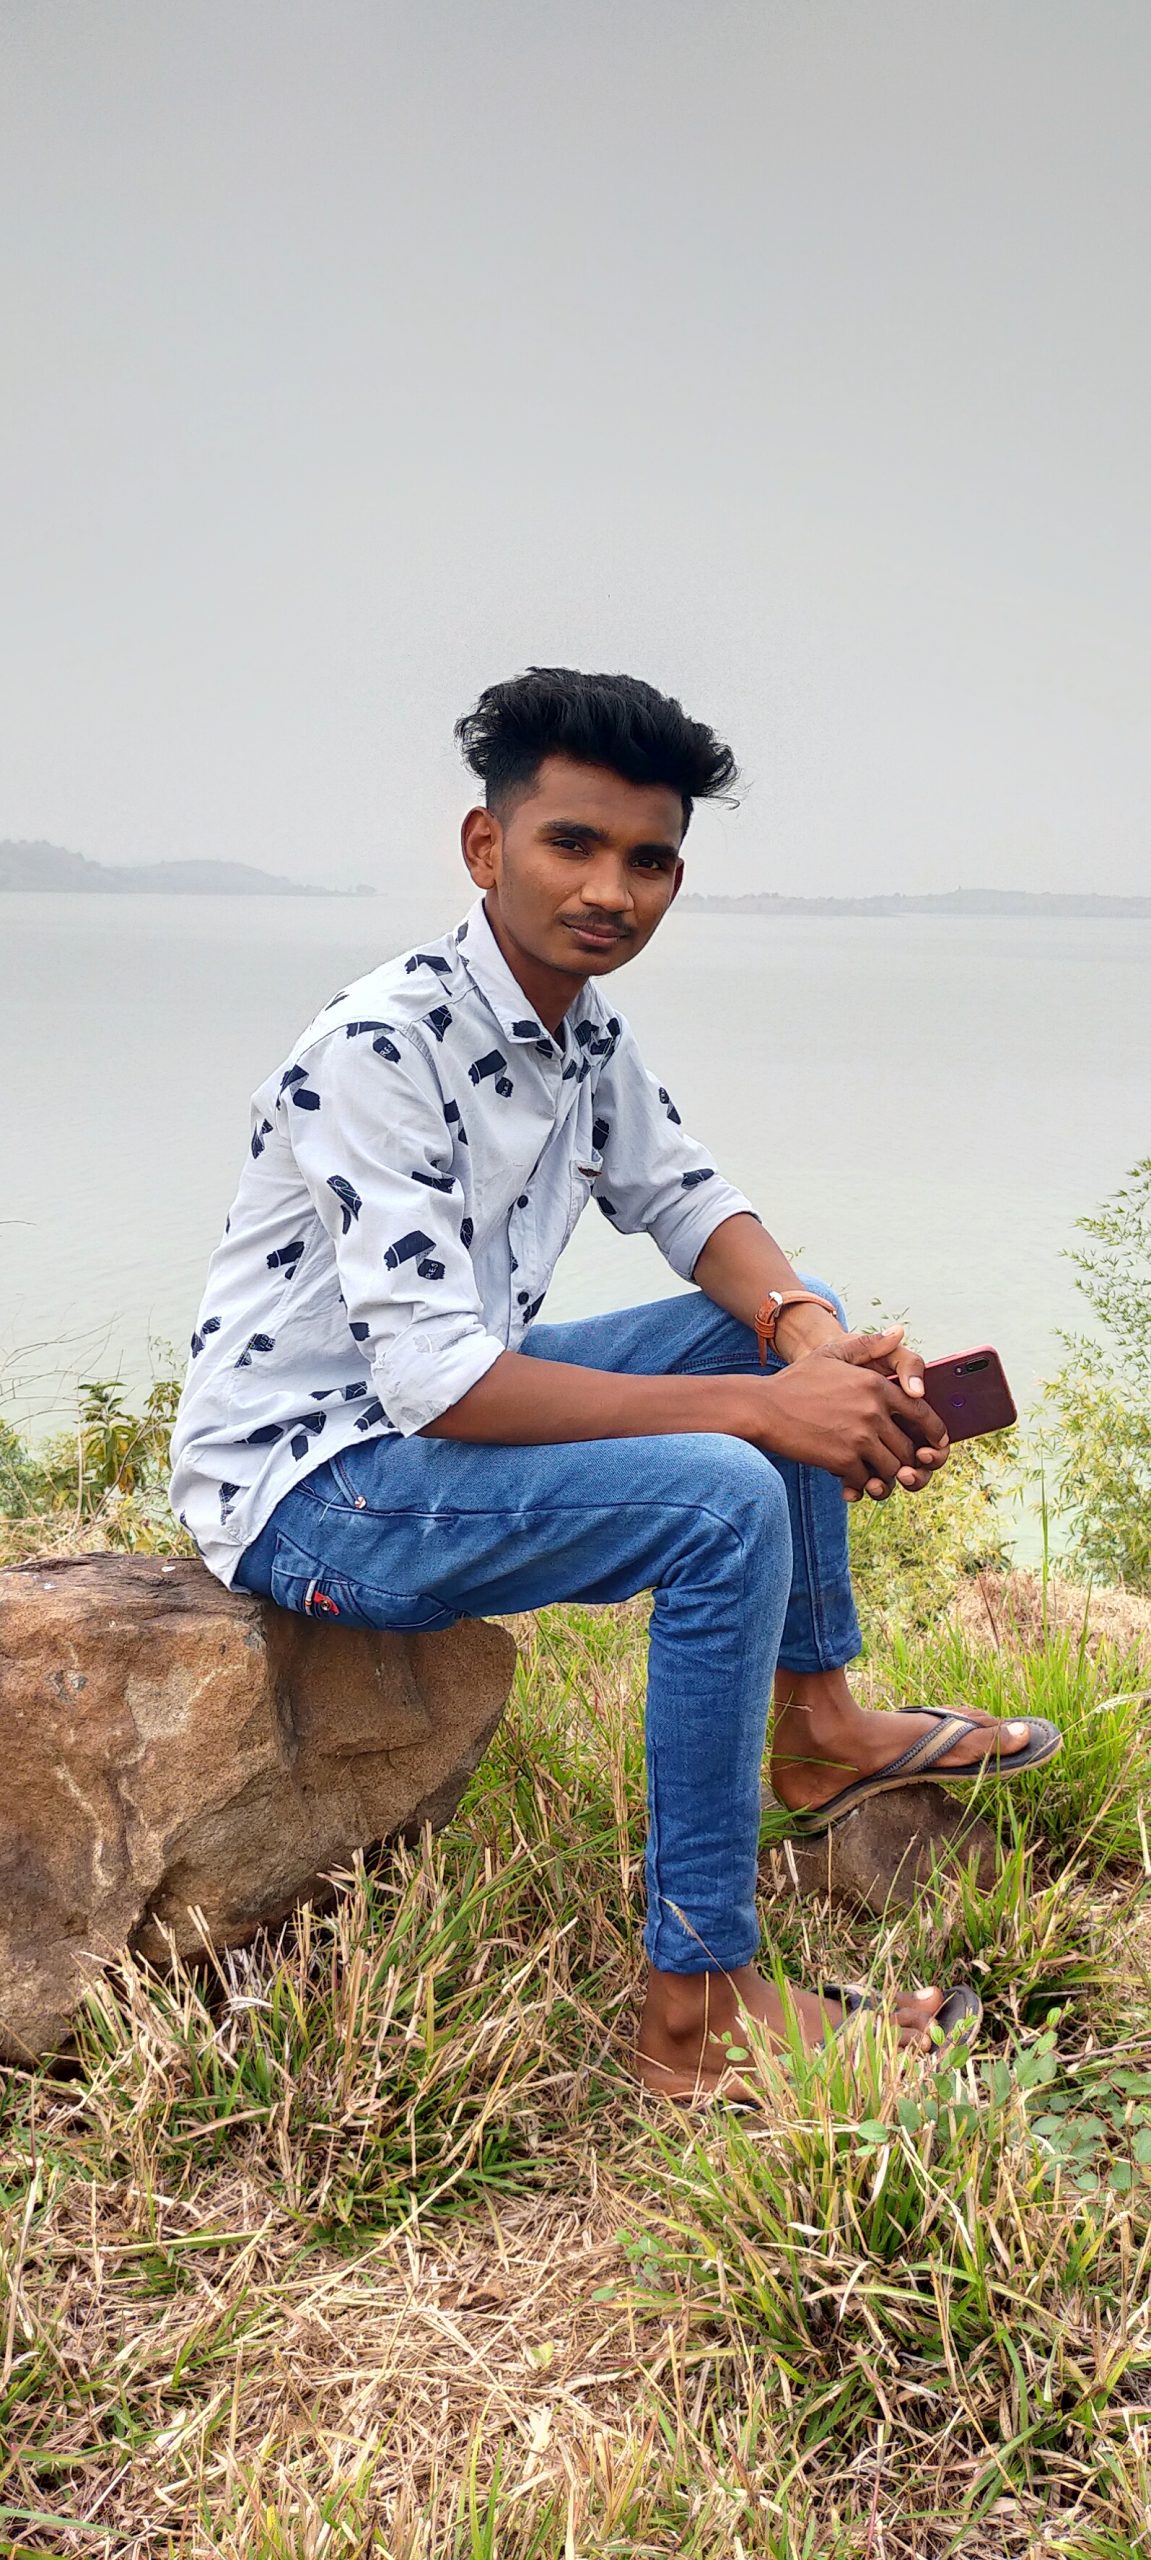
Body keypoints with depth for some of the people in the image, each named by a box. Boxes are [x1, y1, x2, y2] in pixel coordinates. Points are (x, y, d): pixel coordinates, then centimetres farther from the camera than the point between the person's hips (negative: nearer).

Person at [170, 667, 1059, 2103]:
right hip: (302, 1486, -9)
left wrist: (809, 1336, -12)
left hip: (438, 1412, 9)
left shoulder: (584, 1024, 2)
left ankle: (817, 1725, 14)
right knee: (725, 1497, -27)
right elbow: (440, 1378, -32)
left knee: (786, 1324, 8)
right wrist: (758, 1405, -30)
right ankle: (698, 2015, -18)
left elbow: (687, 1199, 11)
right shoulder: (381, 1050, -25)